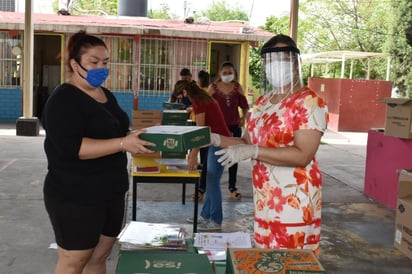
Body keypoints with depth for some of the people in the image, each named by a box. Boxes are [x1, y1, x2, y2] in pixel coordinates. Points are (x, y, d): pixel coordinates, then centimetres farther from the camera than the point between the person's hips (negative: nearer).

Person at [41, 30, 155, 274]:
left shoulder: (107, 96, 12)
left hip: (111, 192, 8)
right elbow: (71, 147, -26)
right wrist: (123, 144, -30)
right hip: (75, 196, -8)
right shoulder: (64, 99, -14)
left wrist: (137, 139, 4)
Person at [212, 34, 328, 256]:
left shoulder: (309, 102, -13)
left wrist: (252, 152, -26)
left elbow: (303, 155, -22)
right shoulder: (262, 102, 12)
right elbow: (247, 142, 14)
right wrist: (216, 139, -2)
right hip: (264, 198, 7)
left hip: (294, 200, -7)